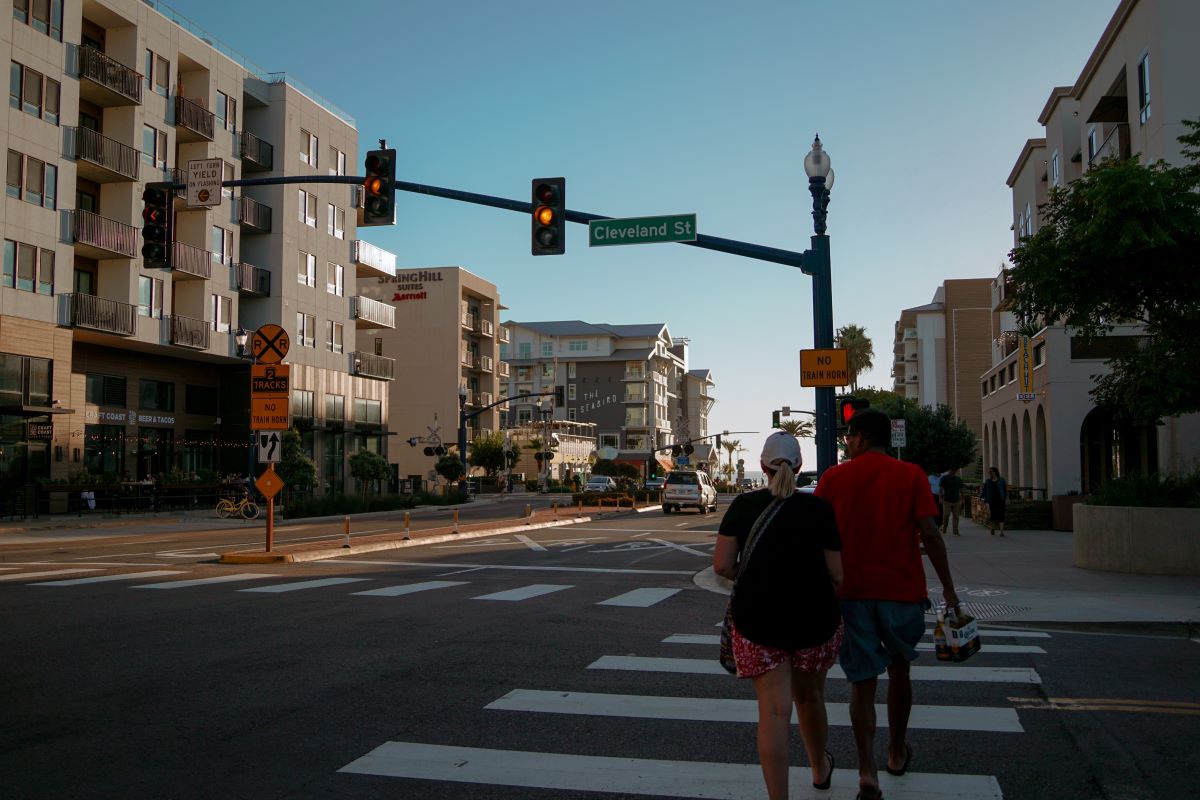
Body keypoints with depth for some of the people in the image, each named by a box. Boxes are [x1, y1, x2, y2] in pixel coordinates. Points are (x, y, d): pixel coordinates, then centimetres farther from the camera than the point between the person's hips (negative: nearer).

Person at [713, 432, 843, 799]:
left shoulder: (743, 506, -3)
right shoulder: (818, 508, -5)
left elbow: (722, 565, -8)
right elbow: (836, 575, -5)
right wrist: (835, 612, 13)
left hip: (757, 620, -1)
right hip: (814, 618, 1)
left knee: (774, 711, 1)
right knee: (809, 697, 22)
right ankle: (820, 769, 46)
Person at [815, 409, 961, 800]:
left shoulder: (833, 478, 0)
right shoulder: (911, 476, -1)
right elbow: (929, 533, -8)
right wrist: (948, 588, -1)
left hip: (851, 591, -1)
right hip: (903, 589, 1)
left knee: (862, 681, 5)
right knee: (899, 668, 21)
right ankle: (897, 752, 35)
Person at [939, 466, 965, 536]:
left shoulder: (958, 479, 13)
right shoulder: (944, 478, 3)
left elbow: (961, 490, 17)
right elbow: (940, 489, -2)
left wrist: (962, 500, 11)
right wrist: (941, 499, -13)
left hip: (956, 501, 3)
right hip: (947, 501, -3)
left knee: (956, 517, -2)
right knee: (946, 516, -4)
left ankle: (955, 531, 1)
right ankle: (943, 530, 13)